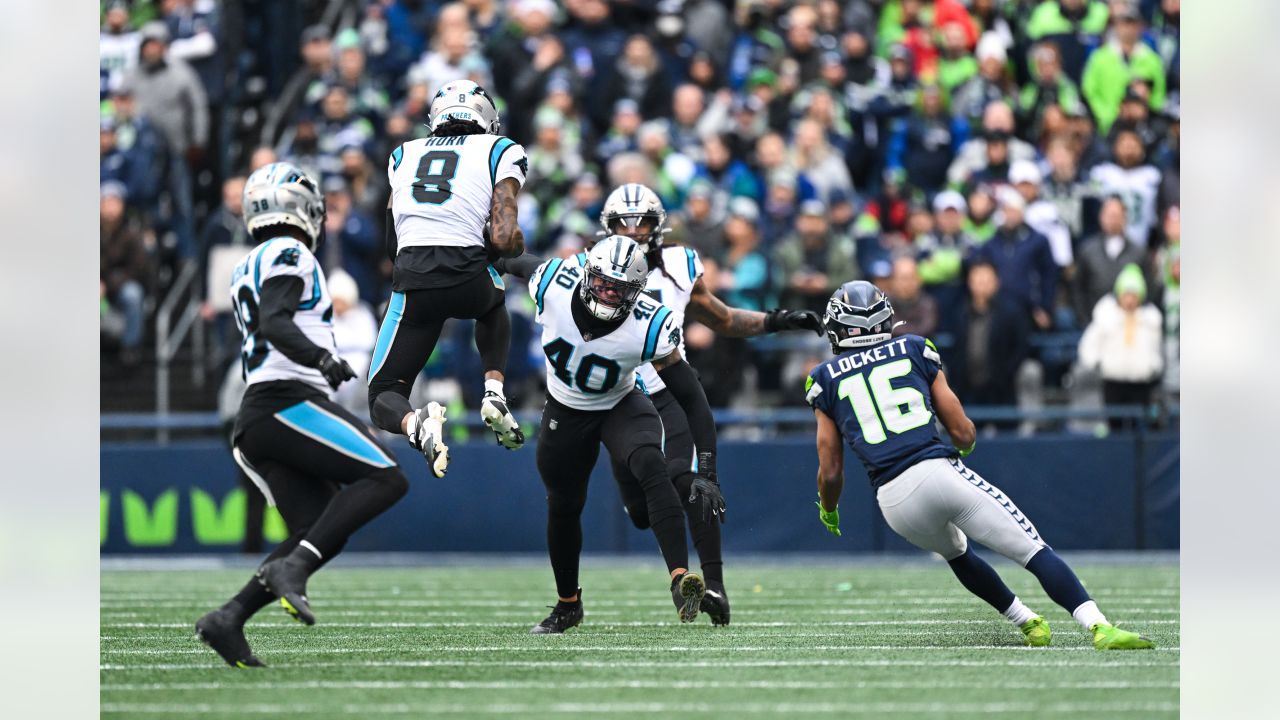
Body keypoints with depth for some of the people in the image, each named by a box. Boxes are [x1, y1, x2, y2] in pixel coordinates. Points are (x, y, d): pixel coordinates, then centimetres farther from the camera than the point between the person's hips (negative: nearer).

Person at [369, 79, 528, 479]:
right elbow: (505, 240, -1)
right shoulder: (500, 152, 12)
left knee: (384, 400, 13)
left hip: (412, 282, 1)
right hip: (468, 278, -1)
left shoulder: (403, 156, 23)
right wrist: (515, 245, 22)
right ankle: (494, 393, 16)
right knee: (494, 303, 39)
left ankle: (417, 424, -22)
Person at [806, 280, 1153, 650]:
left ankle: (1028, 623, 35)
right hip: (939, 472, -1)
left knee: (955, 552, 33)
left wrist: (829, 512, 32)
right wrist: (967, 444, 38)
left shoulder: (825, 379, 14)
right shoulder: (914, 350, 15)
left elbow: (831, 472, 12)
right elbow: (964, 433, 15)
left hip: (893, 499, 2)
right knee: (1034, 549, -2)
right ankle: (1099, 627, -20)